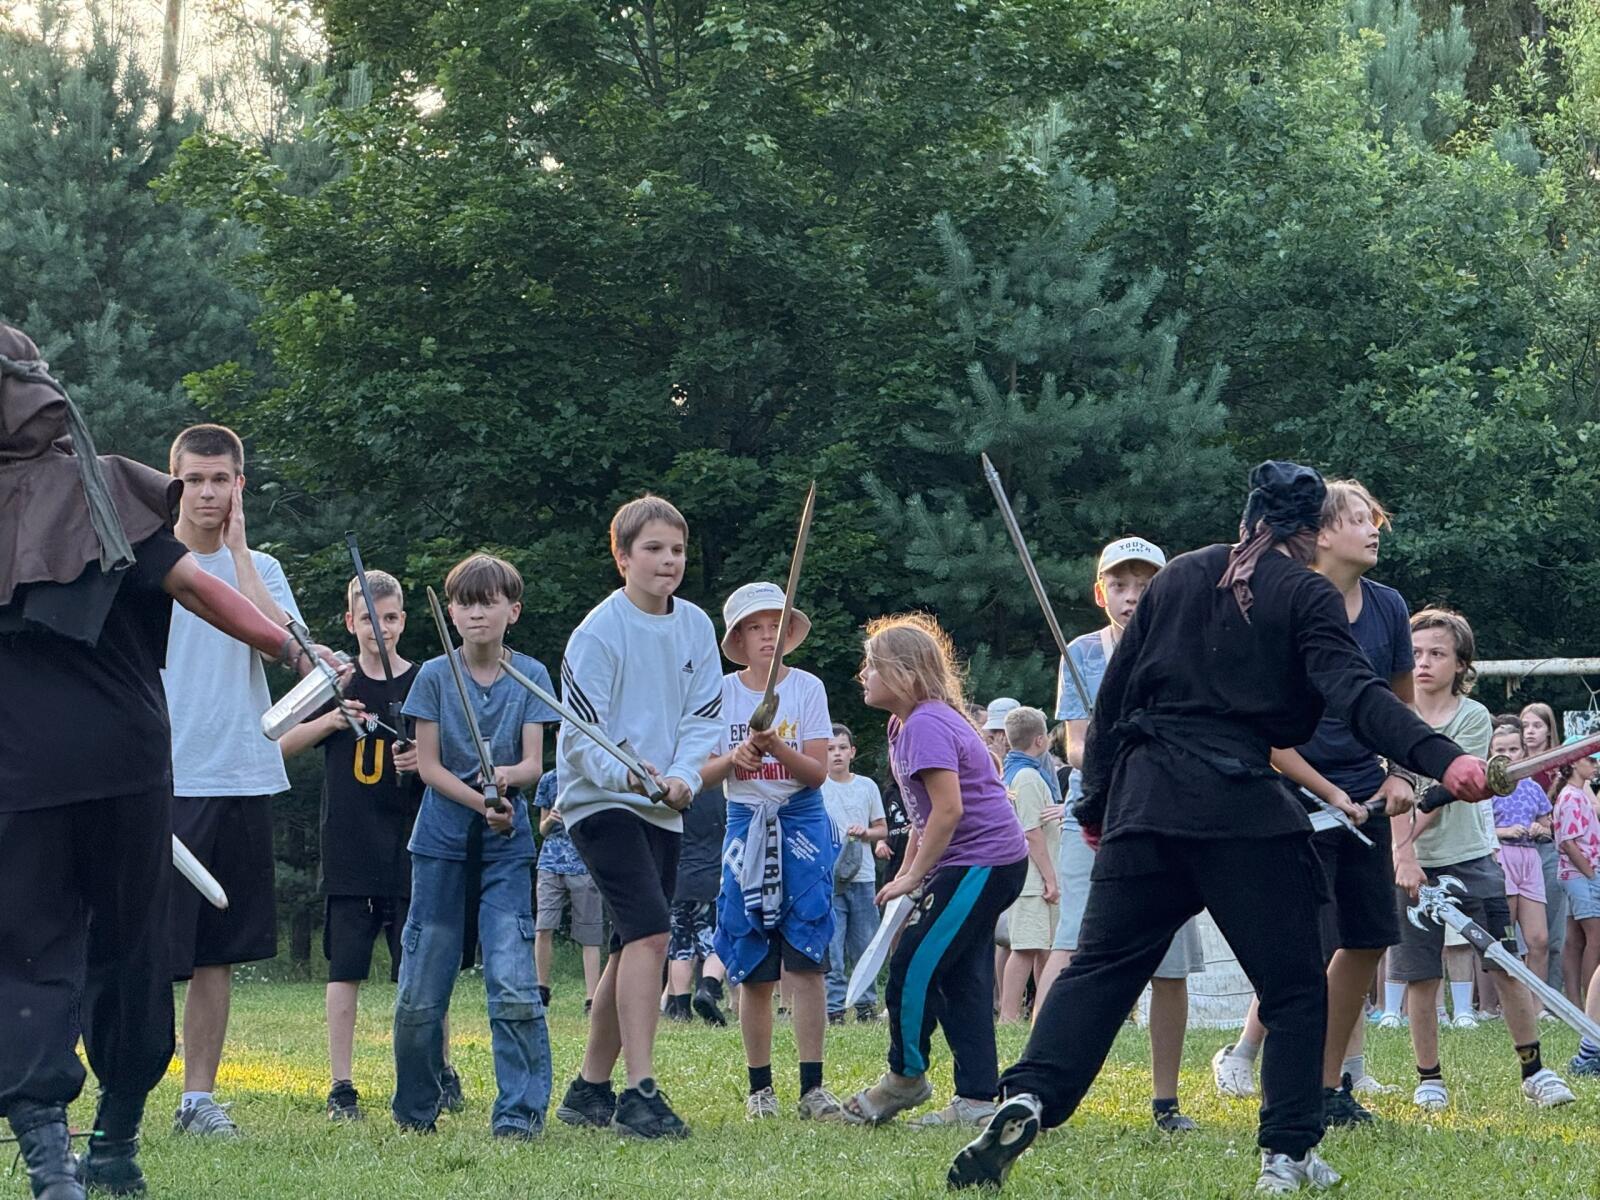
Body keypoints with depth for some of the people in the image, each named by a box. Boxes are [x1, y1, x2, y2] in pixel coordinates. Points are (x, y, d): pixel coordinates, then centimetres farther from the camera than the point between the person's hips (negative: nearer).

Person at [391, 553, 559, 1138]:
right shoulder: (435, 675, 2)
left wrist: (509, 776, -28)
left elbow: (533, 764, -5)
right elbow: (428, 765, -2)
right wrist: (481, 803, -17)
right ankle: (415, 1108, 20)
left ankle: (519, 1111, -7)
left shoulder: (531, 676, 2)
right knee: (421, 991, 3)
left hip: (507, 847, -1)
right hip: (442, 842, 1)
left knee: (513, 984, -13)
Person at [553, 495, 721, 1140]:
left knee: (633, 949, 11)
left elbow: (704, 716, 5)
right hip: (601, 803, -7)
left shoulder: (695, 627, 6)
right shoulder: (598, 632, -12)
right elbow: (580, 735, -14)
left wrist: (683, 778, -13)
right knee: (650, 931, -21)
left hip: (663, 810, 7)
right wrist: (626, 775, -31)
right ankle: (640, 1093, -22)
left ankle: (589, 1089, 23)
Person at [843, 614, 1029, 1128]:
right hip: (994, 863, 11)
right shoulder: (904, 724, 15)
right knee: (962, 978, 9)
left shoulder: (927, 725, -18)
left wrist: (913, 877, -16)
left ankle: (906, 1078, 9)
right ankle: (977, 1098, 9)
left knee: (914, 967, -6)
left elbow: (948, 810, -23)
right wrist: (907, 873, 16)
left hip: (981, 865, -11)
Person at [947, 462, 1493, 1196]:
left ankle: (1028, 1099, -16)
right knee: (1293, 987, 7)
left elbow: (1114, 695, 16)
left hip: (1145, 800, 4)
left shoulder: (1177, 578, 15)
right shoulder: (1306, 596, 1)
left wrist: (1096, 801, 24)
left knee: (1100, 965, 5)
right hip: (1243, 809, -4)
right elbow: (1355, 695, -14)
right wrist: (1443, 759, -24)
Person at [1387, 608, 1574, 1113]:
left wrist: (1406, 840, -16)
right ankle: (1429, 1079, 13)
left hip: (1471, 858, -1)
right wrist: (1403, 853, -19)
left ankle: (1534, 1070, 8)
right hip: (1411, 864, 1)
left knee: (1507, 967, -2)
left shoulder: (1473, 717, -3)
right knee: (1421, 978, 0)